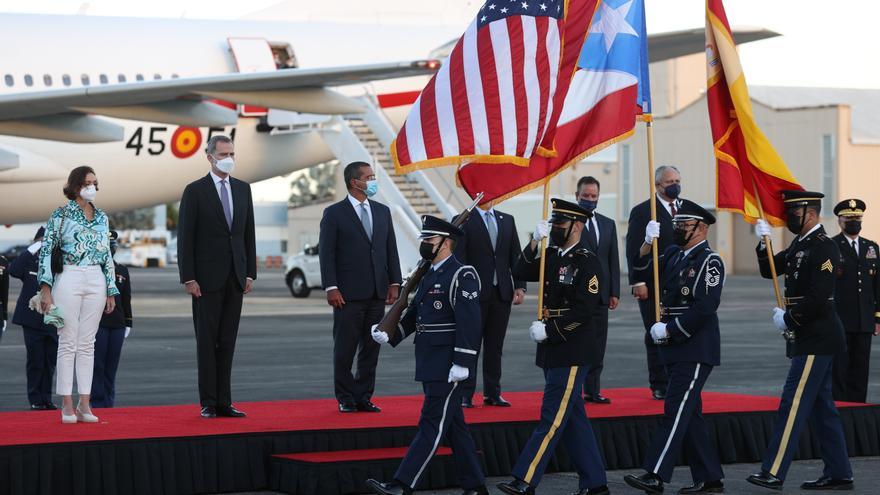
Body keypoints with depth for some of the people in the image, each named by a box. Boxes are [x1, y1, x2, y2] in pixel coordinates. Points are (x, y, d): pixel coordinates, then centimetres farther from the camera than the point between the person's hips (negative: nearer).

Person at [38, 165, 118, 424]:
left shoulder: (101, 217, 13)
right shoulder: (60, 215, -1)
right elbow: (46, 251, -3)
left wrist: (111, 291, 13)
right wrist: (46, 288, -11)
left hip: (96, 282, 4)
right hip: (69, 279, -4)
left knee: (87, 343, 4)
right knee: (68, 342, -4)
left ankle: (84, 404, 5)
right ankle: (67, 404, -1)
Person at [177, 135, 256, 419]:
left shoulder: (242, 189, 11)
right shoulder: (195, 191, -4)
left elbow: (248, 233, 13)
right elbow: (185, 237, -6)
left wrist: (250, 273, 7)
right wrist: (188, 278, -12)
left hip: (235, 278, 4)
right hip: (207, 278, -4)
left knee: (227, 342, 6)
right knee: (207, 341, 0)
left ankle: (224, 402, 8)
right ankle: (208, 403, 3)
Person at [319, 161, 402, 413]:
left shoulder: (382, 211, 12)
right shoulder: (334, 213, -3)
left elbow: (391, 249, 13)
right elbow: (326, 253, -6)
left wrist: (394, 283, 5)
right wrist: (331, 288, -13)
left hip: (377, 293, 5)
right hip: (348, 294, -5)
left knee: (371, 348, 7)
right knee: (345, 349, 1)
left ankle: (363, 397, 14)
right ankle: (345, 399, 10)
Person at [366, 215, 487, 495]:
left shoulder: (462, 276, -12)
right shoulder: (430, 276, 17)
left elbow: (470, 322, -19)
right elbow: (413, 315, 18)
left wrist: (462, 363, -23)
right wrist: (389, 336, 2)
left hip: (448, 367, -10)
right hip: (430, 366, 10)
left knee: (432, 425, -8)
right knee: (453, 426, 12)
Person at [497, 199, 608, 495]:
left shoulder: (588, 263, -10)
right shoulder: (551, 257, 13)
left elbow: (584, 309, -17)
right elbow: (520, 273, 1)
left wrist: (548, 330, -17)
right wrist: (535, 243, -9)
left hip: (572, 352, -8)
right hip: (552, 351, 8)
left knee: (552, 418, -8)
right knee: (573, 418, 11)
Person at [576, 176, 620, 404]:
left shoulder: (608, 224, 15)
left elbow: (614, 260, 14)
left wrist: (614, 292, 7)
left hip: (600, 293, 5)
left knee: (598, 345, 6)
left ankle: (592, 390, 11)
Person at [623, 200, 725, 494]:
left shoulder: (709, 261, -10)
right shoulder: (673, 255, 14)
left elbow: (705, 307, -19)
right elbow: (644, 276, 13)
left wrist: (669, 330, -17)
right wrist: (648, 245, -1)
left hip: (696, 350, -8)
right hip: (675, 349, 8)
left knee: (676, 410, -12)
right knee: (688, 414, 10)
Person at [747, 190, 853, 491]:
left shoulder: (825, 248, -15)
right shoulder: (799, 245, 14)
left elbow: (818, 296, -22)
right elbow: (768, 271, 18)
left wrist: (788, 319, -14)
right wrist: (764, 243, 1)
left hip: (816, 340, -10)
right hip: (809, 339, 10)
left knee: (793, 403, -11)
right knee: (821, 406, 12)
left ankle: (773, 474, -12)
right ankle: (839, 474, 16)